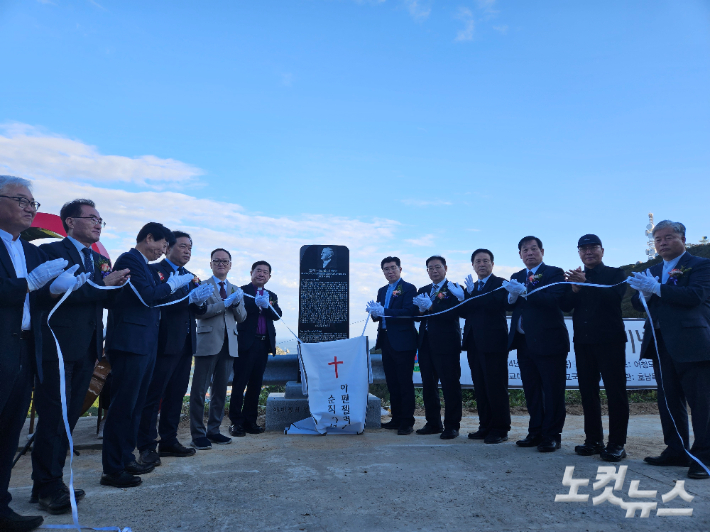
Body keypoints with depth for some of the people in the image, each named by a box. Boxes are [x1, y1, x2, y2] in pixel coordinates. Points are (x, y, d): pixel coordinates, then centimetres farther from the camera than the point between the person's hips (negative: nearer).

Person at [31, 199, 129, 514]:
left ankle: (52, 482, 22)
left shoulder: (101, 260, 17)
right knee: (53, 417, 0)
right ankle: (47, 487, 12)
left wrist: (115, 285, -6)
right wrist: (102, 283, -19)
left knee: (69, 418, 12)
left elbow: (105, 299, 13)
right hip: (57, 347, -7)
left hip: (87, 350, 7)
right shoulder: (51, 251, -5)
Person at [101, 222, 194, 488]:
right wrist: (174, 283, -7)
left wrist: (179, 289, 11)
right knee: (123, 405, -4)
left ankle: (126, 459, 26)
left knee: (134, 405, 15)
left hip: (144, 344, 10)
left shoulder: (143, 265, 18)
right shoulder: (129, 259, -10)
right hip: (130, 343, -10)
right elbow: (148, 296, -19)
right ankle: (112, 470, 5)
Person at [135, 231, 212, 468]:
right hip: (164, 342, -7)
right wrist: (190, 297, -25)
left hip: (185, 343, 7)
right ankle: (146, 447, 6)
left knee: (176, 394, 12)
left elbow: (198, 310, 14)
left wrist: (201, 301, -8)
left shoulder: (190, 276, 18)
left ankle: (169, 441, 22)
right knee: (153, 395, -1)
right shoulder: (155, 270, -4)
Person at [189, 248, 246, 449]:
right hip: (208, 343, -5)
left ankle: (214, 431, 21)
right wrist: (226, 303, -17)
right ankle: (198, 434, 8)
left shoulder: (235, 290, 17)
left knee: (220, 390, 11)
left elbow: (241, 318, 11)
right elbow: (199, 312, -13)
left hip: (229, 344, 5)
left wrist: (237, 303, -9)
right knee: (199, 390, 0)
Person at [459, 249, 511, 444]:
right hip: (474, 343, 7)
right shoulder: (471, 287, 18)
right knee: (480, 387, 11)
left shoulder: (500, 283, -2)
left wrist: (473, 294, -18)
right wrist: (465, 295, -10)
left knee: (496, 387, -1)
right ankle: (485, 426, 21)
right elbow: (463, 312, 7)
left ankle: (500, 429, 10)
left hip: (493, 342, -7)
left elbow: (497, 305, -19)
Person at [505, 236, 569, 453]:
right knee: (531, 390, 13)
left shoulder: (554, 273, -3)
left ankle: (552, 435, 15)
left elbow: (553, 299, -20)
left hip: (548, 341, -6)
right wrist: (512, 296, -13)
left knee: (552, 391, 3)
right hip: (524, 342, 6)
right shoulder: (516, 277, 15)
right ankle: (536, 432, 25)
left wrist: (524, 292, -27)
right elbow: (510, 305, 8)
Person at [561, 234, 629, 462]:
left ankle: (617, 444, 7)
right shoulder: (576, 276, 13)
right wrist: (574, 289, -17)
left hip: (609, 340, -4)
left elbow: (615, 296, -18)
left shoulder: (615, 273, 2)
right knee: (588, 392, 8)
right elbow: (565, 306, 1)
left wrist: (586, 283, -26)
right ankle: (593, 440, 18)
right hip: (583, 341, 4)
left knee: (615, 391, -1)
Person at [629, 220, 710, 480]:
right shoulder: (652, 271, 17)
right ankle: (676, 451, 24)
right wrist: (643, 294, -11)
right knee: (669, 401, 13)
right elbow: (638, 304, 12)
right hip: (661, 344, 7)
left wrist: (656, 289, -21)